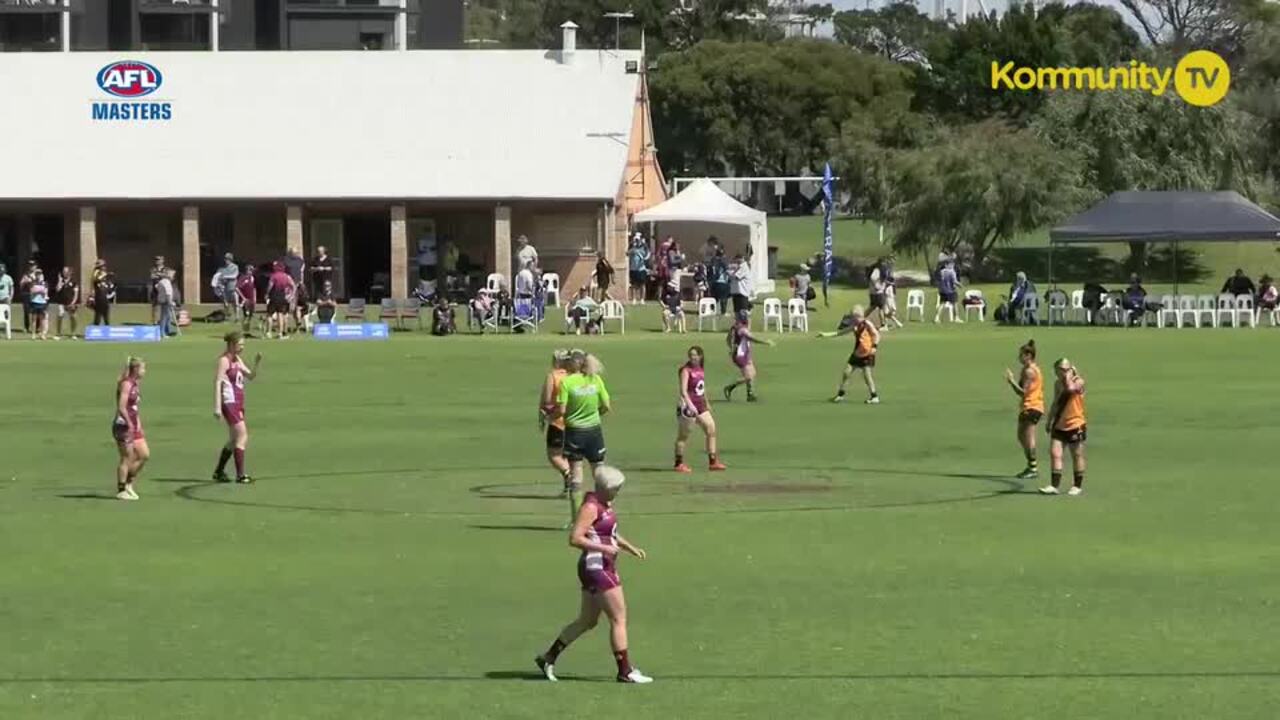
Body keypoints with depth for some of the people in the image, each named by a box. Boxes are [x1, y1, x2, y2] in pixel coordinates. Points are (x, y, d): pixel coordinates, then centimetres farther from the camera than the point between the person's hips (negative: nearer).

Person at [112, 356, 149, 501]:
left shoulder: (136, 384, 13)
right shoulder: (126, 384, -16)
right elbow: (121, 408, -21)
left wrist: (138, 423, 13)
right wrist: (129, 423, -18)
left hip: (133, 426, 9)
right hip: (123, 425, -9)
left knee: (145, 455, 8)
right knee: (127, 459, -3)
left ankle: (129, 483, 18)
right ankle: (121, 491, 7)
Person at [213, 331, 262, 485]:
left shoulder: (237, 360, 15)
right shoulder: (224, 360, -11)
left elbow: (250, 376, 15)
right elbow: (217, 382, -16)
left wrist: (257, 363, -4)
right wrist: (217, 407, -22)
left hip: (238, 403, 9)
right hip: (229, 403, -9)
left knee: (234, 440, 15)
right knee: (242, 436, -13)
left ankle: (219, 472, 25)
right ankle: (240, 474, -13)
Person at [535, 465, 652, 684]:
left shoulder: (605, 504, 13)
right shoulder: (591, 507, -16)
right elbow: (575, 538, -22)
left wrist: (630, 547, 14)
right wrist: (604, 548, -24)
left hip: (605, 567, 10)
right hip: (596, 567, -10)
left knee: (587, 620, 16)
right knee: (619, 619, -5)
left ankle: (548, 657, 22)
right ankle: (625, 671, 0)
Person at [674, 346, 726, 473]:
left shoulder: (701, 370, 9)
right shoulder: (686, 370, -13)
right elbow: (683, 390, -22)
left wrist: (707, 403, 30)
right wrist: (690, 404, -34)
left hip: (700, 405, 8)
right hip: (688, 406, -8)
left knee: (711, 429, 5)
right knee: (684, 435, 1)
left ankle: (713, 462, 11)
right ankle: (679, 464, 10)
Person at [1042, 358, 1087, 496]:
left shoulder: (1078, 382, -10)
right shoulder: (1058, 383, 9)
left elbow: (1070, 389, -35)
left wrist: (1068, 376, -20)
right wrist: (1050, 421, 21)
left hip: (1075, 426, -6)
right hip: (1059, 426, 6)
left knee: (1077, 456, 5)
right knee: (1055, 454, -6)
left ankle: (1077, 486, 17)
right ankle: (1054, 486, -5)